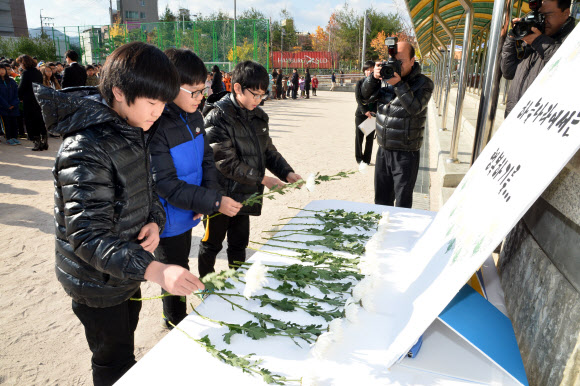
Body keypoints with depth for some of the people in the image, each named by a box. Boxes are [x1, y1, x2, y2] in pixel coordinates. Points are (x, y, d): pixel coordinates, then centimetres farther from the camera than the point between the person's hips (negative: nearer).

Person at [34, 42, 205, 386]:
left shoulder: (133, 132, -1)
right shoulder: (86, 149, -30)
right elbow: (88, 236, -34)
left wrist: (155, 221, -11)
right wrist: (154, 270, -46)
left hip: (130, 268, 8)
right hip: (98, 283, -8)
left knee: (125, 346, 29)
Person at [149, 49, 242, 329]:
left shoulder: (194, 117, -3)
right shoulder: (155, 126, -28)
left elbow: (207, 158, 5)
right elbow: (166, 184, -27)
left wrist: (210, 193, -12)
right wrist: (214, 201, -26)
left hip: (186, 215, 8)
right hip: (168, 221, -8)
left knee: (181, 268, 26)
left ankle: (176, 318, 49)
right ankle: (176, 326, 38)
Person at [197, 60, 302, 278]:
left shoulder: (258, 116, 6)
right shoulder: (218, 117, -18)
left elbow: (269, 151, 11)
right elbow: (226, 162, -23)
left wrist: (287, 173, -5)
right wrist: (262, 179, -20)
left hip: (245, 195, 6)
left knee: (239, 244, 20)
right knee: (212, 245, 13)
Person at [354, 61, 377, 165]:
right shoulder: (360, 83, 3)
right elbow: (358, 98, -4)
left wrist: (373, 111, -13)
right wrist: (365, 111, -15)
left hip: (372, 114, 1)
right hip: (360, 113, 0)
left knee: (370, 137, 4)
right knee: (359, 136, 3)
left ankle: (367, 159, 14)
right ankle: (359, 158, 16)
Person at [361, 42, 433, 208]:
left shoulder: (423, 83, -6)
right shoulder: (386, 77, 7)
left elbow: (415, 108, -20)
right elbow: (366, 97, 1)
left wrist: (399, 84, -26)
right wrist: (373, 77, -16)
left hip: (406, 155, -5)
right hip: (383, 151, 5)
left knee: (403, 204, 2)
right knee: (381, 200, 17)